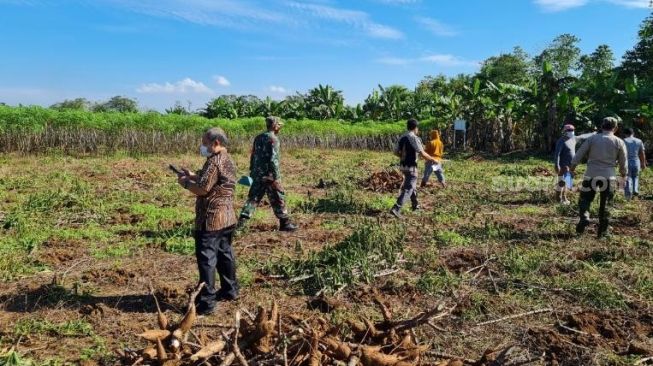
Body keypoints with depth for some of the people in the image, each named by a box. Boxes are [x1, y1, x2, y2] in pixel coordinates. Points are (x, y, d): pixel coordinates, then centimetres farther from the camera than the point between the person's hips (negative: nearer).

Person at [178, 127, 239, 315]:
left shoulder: (215, 161, -18)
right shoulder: (228, 160, 13)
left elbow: (202, 189, -21)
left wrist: (186, 183, -4)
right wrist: (193, 176, 12)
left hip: (211, 218, -10)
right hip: (227, 216, 10)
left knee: (206, 258, -5)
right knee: (225, 253, 19)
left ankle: (206, 302, -2)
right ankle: (230, 290, 31)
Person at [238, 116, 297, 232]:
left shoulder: (258, 138, 11)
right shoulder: (273, 139, -13)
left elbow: (253, 156, 16)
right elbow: (273, 160, -19)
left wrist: (252, 172, 22)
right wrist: (276, 178, -17)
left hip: (257, 175, 7)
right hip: (269, 176, -7)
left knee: (253, 198, 11)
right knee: (278, 199, 4)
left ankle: (241, 221, 6)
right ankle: (285, 223, 11)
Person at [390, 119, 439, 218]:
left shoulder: (402, 138, 6)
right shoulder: (414, 138, -16)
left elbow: (396, 152, 10)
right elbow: (422, 154, -18)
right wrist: (433, 159, -5)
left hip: (403, 165, 8)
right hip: (411, 167, -8)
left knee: (412, 185, 24)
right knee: (408, 189, -6)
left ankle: (415, 205, 37)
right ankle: (396, 209, -16)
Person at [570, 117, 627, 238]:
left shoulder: (592, 138, 0)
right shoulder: (619, 142, 1)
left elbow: (579, 154, 0)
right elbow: (623, 163, 7)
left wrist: (572, 166, 14)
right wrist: (623, 172, 26)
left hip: (591, 176, -1)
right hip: (608, 178, 1)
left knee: (584, 200, 10)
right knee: (605, 205, 11)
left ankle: (584, 218, -17)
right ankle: (603, 231, 15)